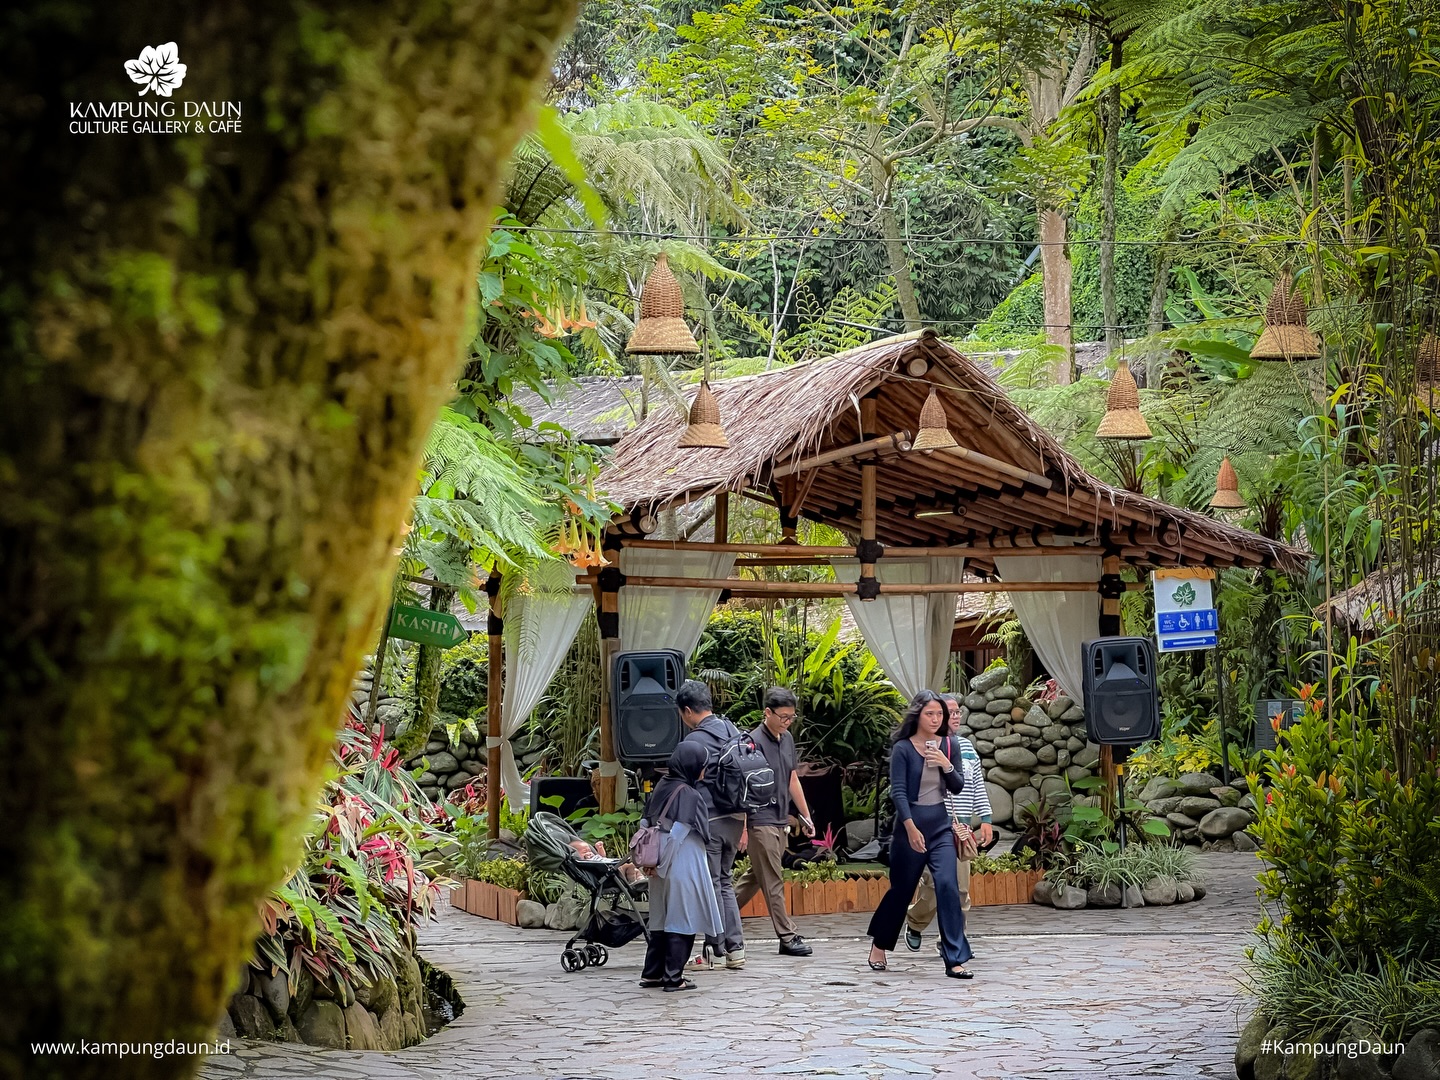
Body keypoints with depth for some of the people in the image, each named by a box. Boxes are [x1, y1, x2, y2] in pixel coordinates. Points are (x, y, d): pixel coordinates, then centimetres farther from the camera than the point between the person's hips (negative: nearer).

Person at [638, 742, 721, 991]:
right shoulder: (690, 796, -16)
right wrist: (661, 865, -11)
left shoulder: (661, 788, 5)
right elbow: (676, 835, -21)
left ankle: (652, 974, 22)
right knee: (682, 922, 2)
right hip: (685, 868, -7)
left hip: (664, 869, 7)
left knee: (661, 920, 17)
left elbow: (645, 823, 9)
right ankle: (673, 978, 5)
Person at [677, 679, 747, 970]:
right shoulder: (733, 731, 11)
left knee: (710, 885, 0)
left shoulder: (695, 741, -13)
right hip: (734, 819, 8)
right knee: (725, 882, 15)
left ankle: (714, 951, 4)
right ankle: (735, 948, 12)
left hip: (708, 820, -8)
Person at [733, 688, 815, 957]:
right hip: (761, 821, -8)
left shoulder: (787, 739, 11)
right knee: (773, 882, -3)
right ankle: (788, 937, -2)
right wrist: (742, 827, -18)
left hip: (781, 821, 8)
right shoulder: (755, 741, -13)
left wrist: (805, 816, 21)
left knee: (755, 877, 14)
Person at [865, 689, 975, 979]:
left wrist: (946, 765, -13)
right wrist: (911, 828, -21)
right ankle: (878, 946, 33)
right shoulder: (903, 748, -8)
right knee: (901, 889, 9)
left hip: (940, 825, 3)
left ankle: (955, 960, -11)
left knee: (947, 886, -11)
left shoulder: (948, 745, 5)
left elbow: (958, 788, 6)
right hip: (910, 824, -3)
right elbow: (898, 792, -12)